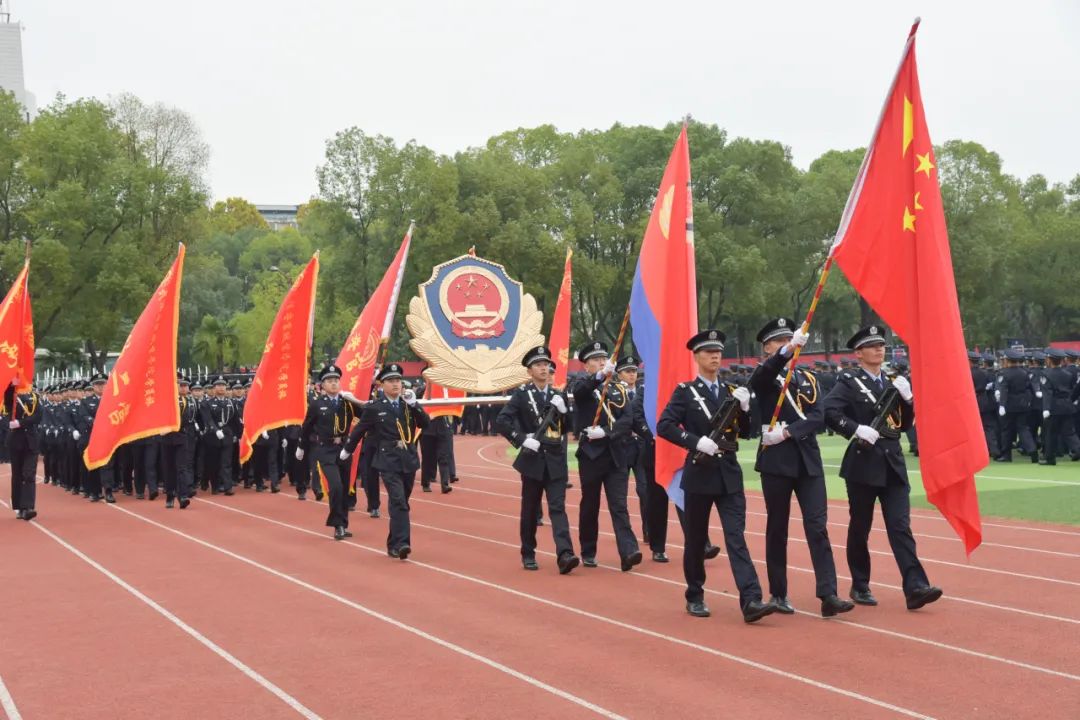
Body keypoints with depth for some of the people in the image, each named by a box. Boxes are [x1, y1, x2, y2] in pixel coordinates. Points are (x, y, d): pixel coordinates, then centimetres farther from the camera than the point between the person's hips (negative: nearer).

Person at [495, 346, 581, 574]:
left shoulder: (559, 395, 10)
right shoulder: (522, 394, -1)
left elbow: (568, 427, 12)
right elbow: (501, 421, -9)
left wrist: (563, 411, -6)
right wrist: (522, 439, -17)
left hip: (556, 461, 2)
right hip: (533, 460, -2)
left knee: (558, 507, -8)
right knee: (530, 509, 8)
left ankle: (565, 555, -20)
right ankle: (528, 554, 20)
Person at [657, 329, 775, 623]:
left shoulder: (730, 391, 11)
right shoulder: (685, 391, -2)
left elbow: (745, 433, 11)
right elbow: (664, 426, -12)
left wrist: (744, 408, -7)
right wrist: (697, 441, -22)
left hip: (729, 473, 3)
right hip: (699, 473, -3)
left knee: (736, 536, -6)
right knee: (696, 538, 7)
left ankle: (751, 601, -15)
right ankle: (695, 597, 22)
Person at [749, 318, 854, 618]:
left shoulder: (809, 379, 12)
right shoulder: (763, 377, 1)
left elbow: (818, 418, -1)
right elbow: (765, 371, -26)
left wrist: (787, 432, -16)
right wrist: (789, 350, -44)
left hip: (808, 460, 3)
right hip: (776, 460, -3)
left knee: (817, 526, -5)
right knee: (777, 529, 5)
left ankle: (828, 596, -8)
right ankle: (778, 594, 15)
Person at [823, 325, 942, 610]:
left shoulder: (892, 382, 14)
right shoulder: (849, 382, -4)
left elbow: (905, 423, 16)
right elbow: (829, 411, -18)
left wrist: (907, 399, 0)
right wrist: (857, 429, -26)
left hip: (893, 464, 4)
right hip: (862, 463, -4)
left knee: (901, 526, -4)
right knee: (860, 527, 6)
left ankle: (915, 587, -12)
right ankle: (860, 586, 19)